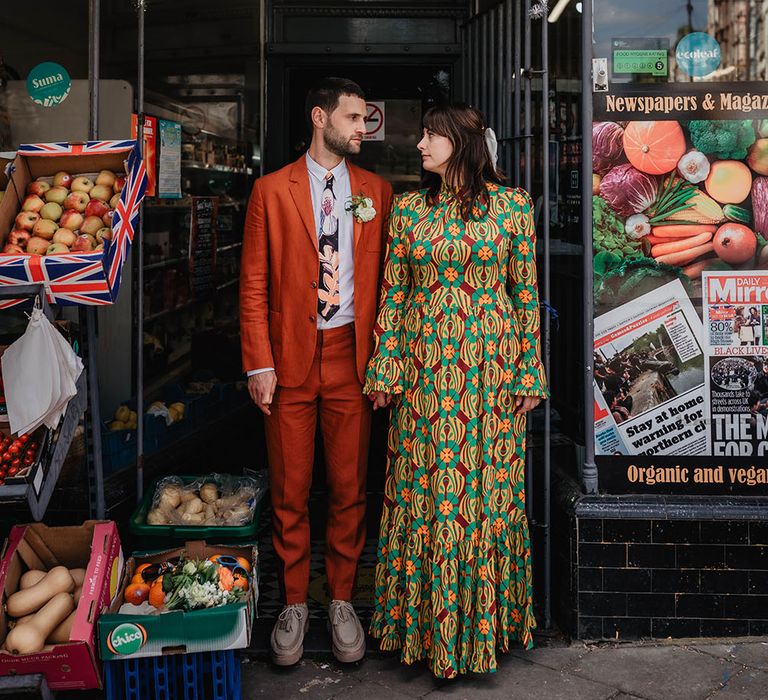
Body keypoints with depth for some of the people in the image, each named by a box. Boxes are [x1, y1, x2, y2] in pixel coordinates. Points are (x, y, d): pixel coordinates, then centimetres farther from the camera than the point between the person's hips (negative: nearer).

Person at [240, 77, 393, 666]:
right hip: (290, 358, -1)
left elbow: (385, 280, 9)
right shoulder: (271, 190, 3)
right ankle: (294, 604, 21)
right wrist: (259, 363, -6)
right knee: (290, 490, 6)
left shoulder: (376, 192, 9)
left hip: (352, 357, 2)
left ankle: (342, 601, 22)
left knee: (350, 488, 7)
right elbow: (254, 284, 1)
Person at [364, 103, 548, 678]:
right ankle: (425, 620, 19)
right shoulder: (409, 208, 7)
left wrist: (530, 371, -2)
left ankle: (483, 620, 19)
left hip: (490, 364, -2)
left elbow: (527, 292, 1)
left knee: (486, 489, 4)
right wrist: (385, 368, 1)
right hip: (423, 367, 2)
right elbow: (394, 293, 6)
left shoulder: (512, 204, 1)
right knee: (423, 489, 5)